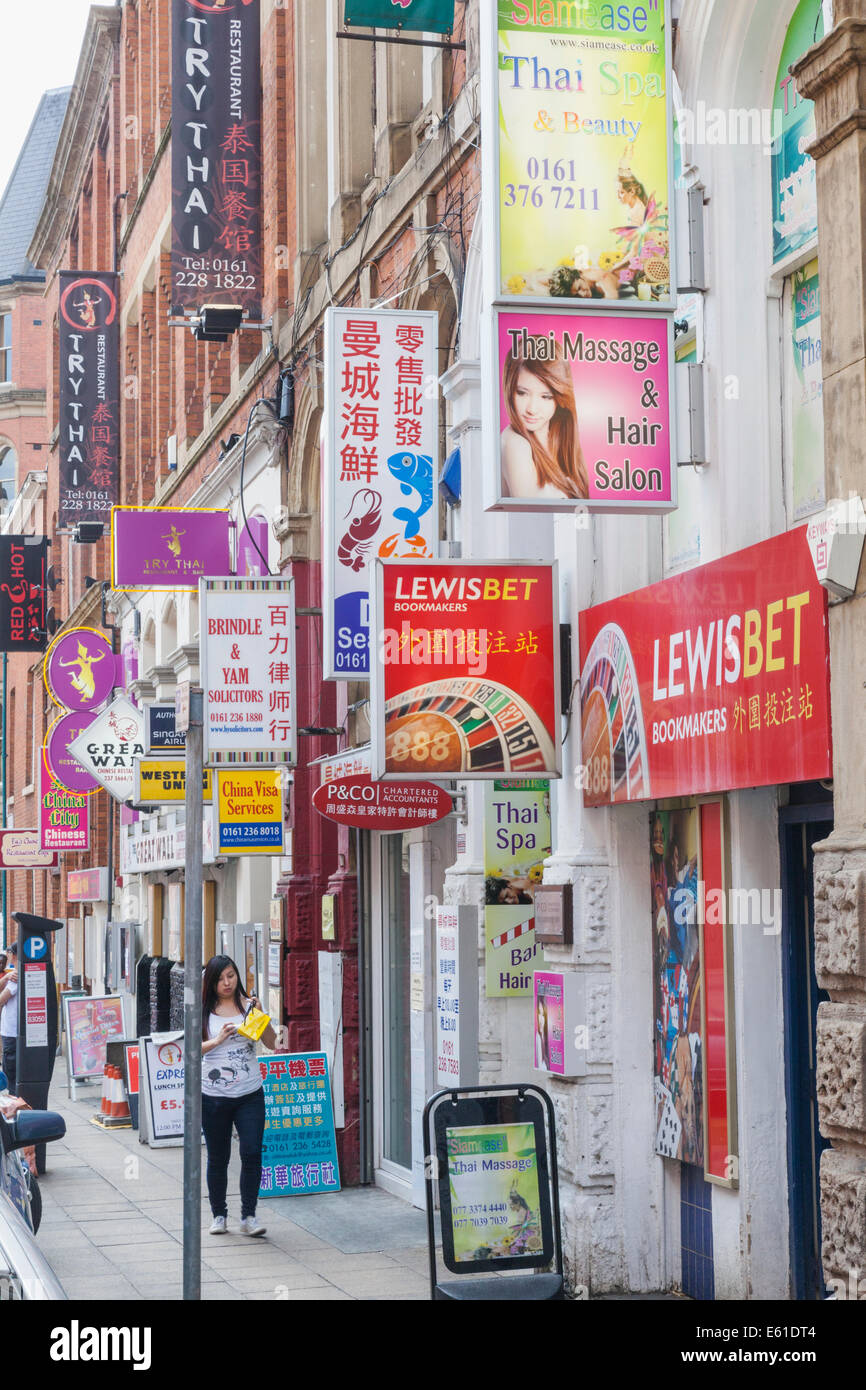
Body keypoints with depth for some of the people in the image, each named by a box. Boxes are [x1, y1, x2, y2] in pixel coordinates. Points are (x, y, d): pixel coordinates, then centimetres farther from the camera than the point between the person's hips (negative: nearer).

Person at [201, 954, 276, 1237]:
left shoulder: (248, 1006, 4)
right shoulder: (203, 1012, 3)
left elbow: (272, 1043, -1)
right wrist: (219, 1039, -16)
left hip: (250, 1094, 0)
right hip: (214, 1096, 0)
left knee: (252, 1153, -10)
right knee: (217, 1158, 8)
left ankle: (249, 1216, -2)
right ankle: (219, 1214, 21)